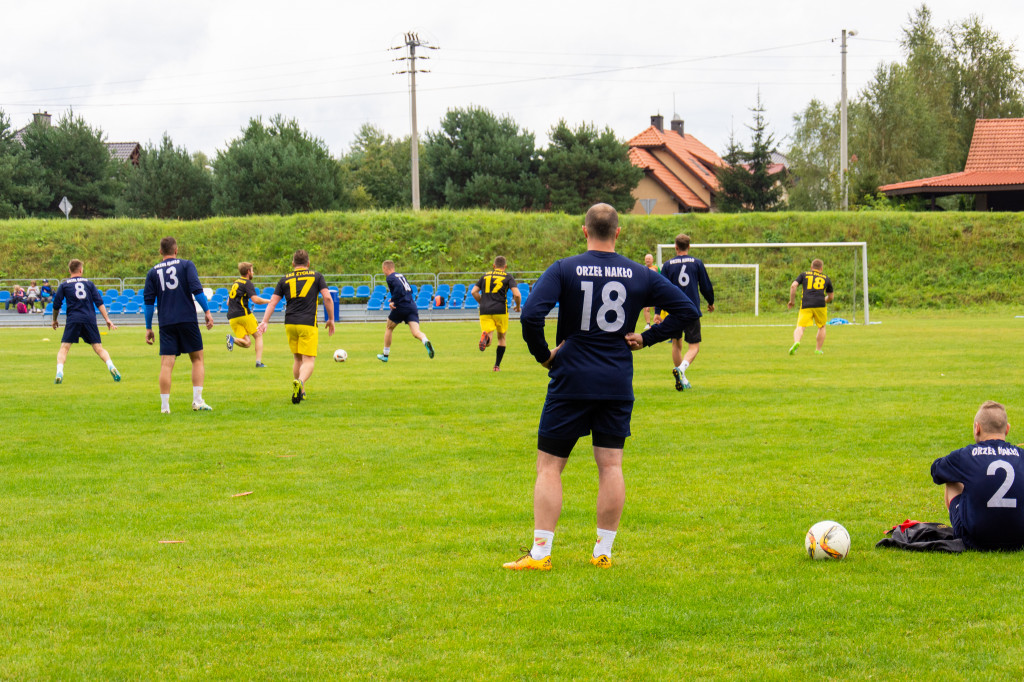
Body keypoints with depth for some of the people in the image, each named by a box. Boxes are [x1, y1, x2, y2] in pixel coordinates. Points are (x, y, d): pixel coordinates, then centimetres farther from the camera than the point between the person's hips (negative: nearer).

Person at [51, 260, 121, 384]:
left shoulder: (64, 285, 10)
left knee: (64, 348, 1)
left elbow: (56, 305, 10)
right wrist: (107, 319, 6)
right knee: (99, 348, 5)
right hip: (89, 319, 1)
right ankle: (111, 367, -15)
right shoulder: (88, 283, 14)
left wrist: (54, 320, 26)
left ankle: (59, 373, -18)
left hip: (73, 320, -1)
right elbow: (99, 302, 7)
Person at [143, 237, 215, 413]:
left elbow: (148, 301, 8)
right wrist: (207, 311, -4)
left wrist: (148, 328, 12)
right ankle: (197, 401, 0)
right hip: (187, 319, -2)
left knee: (166, 364, -1)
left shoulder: (153, 272, 10)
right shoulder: (186, 265, 3)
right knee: (197, 359, 10)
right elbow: (196, 289, -8)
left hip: (166, 323, 2)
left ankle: (164, 405, -7)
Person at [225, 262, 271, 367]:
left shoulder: (235, 283, 21)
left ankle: (232, 339, -23)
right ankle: (258, 361, 0)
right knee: (258, 336, 10)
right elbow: (255, 299, -17)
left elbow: (228, 303, 26)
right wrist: (268, 301, -3)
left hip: (232, 317, 6)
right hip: (244, 314, -6)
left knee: (247, 343, 5)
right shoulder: (247, 283, -4)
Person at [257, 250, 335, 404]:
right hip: (308, 324, -3)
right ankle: (300, 382, -34)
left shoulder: (285, 279, 12)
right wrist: (331, 319, 6)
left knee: (298, 359, 20)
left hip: (290, 324, 3)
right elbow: (327, 298, -2)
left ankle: (300, 392, 22)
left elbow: (272, 301, 6)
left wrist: (264, 322, 3)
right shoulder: (316, 276, 7)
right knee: (309, 361, -6)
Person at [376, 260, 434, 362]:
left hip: (401, 307, -6)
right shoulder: (401, 276, 22)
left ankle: (385, 355, 26)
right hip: (412, 306, 6)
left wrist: (393, 301, -13)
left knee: (388, 328, 18)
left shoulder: (390, 277, -1)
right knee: (416, 332, -8)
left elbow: (399, 287, -19)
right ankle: (426, 342, -42)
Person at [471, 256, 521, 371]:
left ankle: (486, 336, -40)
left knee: (488, 342, -3)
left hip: (485, 311, 2)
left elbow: (473, 292, 11)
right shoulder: (508, 277, 5)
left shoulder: (485, 275, 16)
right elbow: (517, 294, -7)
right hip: (500, 310, -1)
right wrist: (518, 306, 12)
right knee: (501, 338, 18)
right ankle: (497, 365, 15)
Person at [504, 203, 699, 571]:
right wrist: (647, 338, 6)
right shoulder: (640, 275, 2)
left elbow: (530, 315, -18)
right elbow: (687, 309, 2)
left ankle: (540, 552, 0)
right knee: (610, 466, 7)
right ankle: (603, 552, 8)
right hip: (619, 385, 2)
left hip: (571, 382, -2)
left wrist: (543, 354, -4)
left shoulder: (563, 270, -5)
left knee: (549, 465, 4)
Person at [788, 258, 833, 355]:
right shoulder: (826, 278, 21)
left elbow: (793, 286, 3)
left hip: (806, 305, -1)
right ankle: (818, 350, 20)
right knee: (821, 327, 22)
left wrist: (791, 301, 11)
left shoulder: (804, 275, 17)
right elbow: (830, 296, 29)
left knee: (800, 327, -6)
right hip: (820, 305, 1)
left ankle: (796, 342, -35)